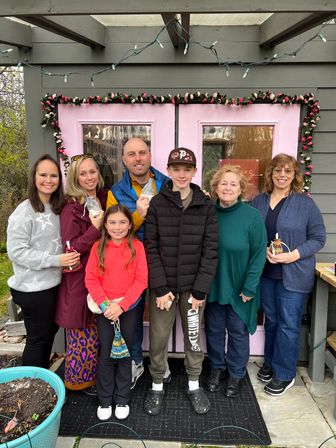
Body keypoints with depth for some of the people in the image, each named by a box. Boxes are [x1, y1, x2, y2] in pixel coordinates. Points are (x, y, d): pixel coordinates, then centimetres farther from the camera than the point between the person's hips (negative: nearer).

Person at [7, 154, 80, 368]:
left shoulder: (57, 208, 6)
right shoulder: (24, 211, -17)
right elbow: (16, 251, -21)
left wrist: (67, 259, -2)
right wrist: (55, 260, -24)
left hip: (54, 284, 8)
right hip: (33, 288, -8)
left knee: (50, 332, 20)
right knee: (38, 338, 7)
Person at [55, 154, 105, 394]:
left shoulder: (103, 201, 6)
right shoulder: (72, 208, -13)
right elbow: (71, 247, -18)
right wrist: (95, 229, -23)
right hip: (79, 279, -6)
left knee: (99, 331, 16)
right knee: (83, 333, 6)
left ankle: (95, 373, 34)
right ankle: (81, 379, 25)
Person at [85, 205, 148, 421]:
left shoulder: (136, 246, -7)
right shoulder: (98, 247, -3)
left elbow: (141, 280, -10)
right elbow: (91, 279, -4)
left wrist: (121, 305, -17)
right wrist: (105, 304, -16)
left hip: (129, 308, -1)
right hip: (104, 309, 1)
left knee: (124, 354, 11)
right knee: (106, 355, 8)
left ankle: (122, 399, 29)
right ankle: (105, 400, 27)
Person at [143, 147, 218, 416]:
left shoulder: (205, 206, -2)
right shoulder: (157, 204, -3)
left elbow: (210, 250, -3)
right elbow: (151, 248, -5)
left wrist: (201, 290, -8)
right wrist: (160, 288, -11)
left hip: (194, 286, 1)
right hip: (163, 285, 0)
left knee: (194, 336, 14)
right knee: (158, 338, 8)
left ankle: (194, 385, 37)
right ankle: (157, 386, 32)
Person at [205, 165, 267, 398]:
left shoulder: (253, 217, -13)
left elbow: (259, 255, -12)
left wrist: (249, 288, -14)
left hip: (239, 289, -2)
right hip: (212, 288, 3)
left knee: (238, 333, 13)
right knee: (214, 331, 17)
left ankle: (236, 374, 34)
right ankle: (217, 368, 39)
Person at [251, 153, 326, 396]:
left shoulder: (305, 203, -7)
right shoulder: (258, 201, 4)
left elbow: (318, 238, -6)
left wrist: (293, 255, -19)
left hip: (294, 274, -3)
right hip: (265, 273, 4)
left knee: (288, 324, 4)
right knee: (271, 320, 17)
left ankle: (285, 374, 21)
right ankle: (270, 363, 36)